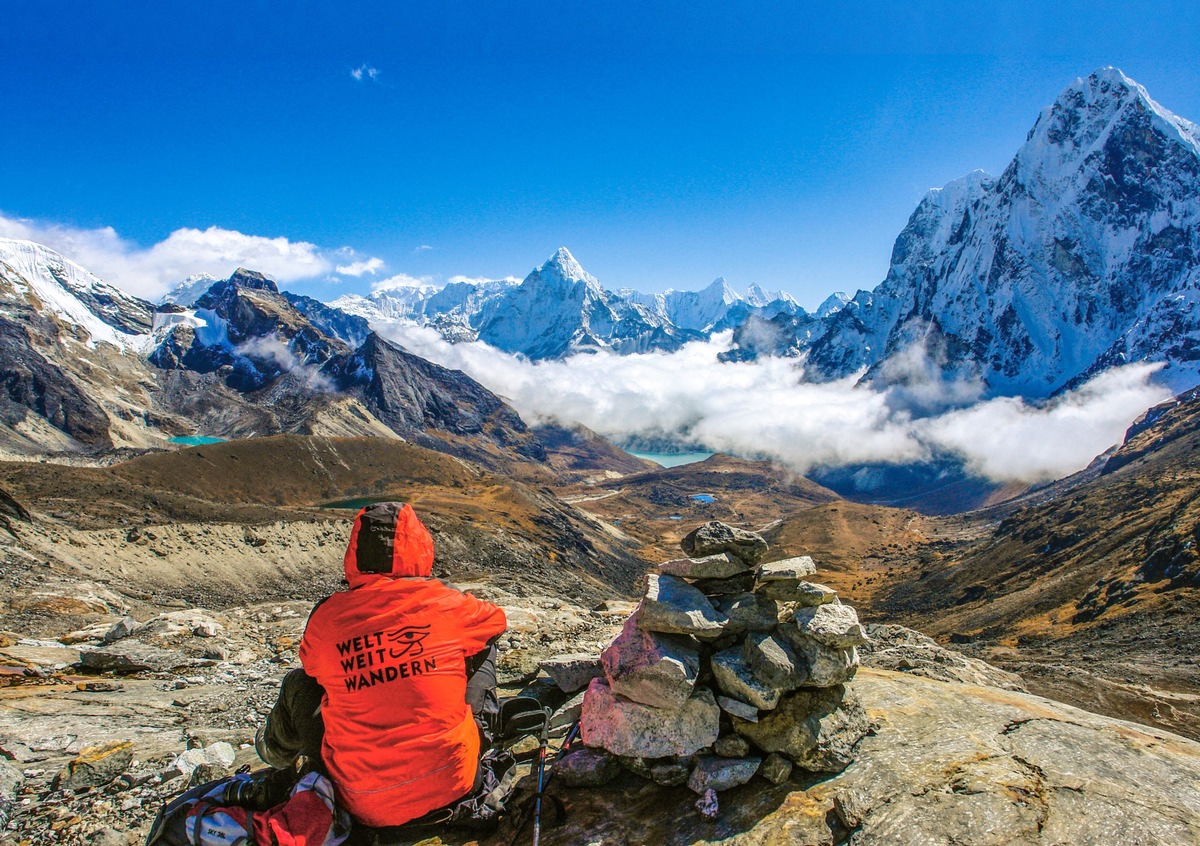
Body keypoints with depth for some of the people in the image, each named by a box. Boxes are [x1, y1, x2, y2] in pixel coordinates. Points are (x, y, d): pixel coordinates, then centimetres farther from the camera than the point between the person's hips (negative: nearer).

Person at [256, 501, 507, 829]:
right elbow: (495, 620, 13)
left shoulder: (326, 617, -7)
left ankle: (278, 752, 53)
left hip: (365, 805, 1)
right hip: (452, 785, 0)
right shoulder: (444, 601, -10)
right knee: (483, 646, 16)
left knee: (298, 682, 22)